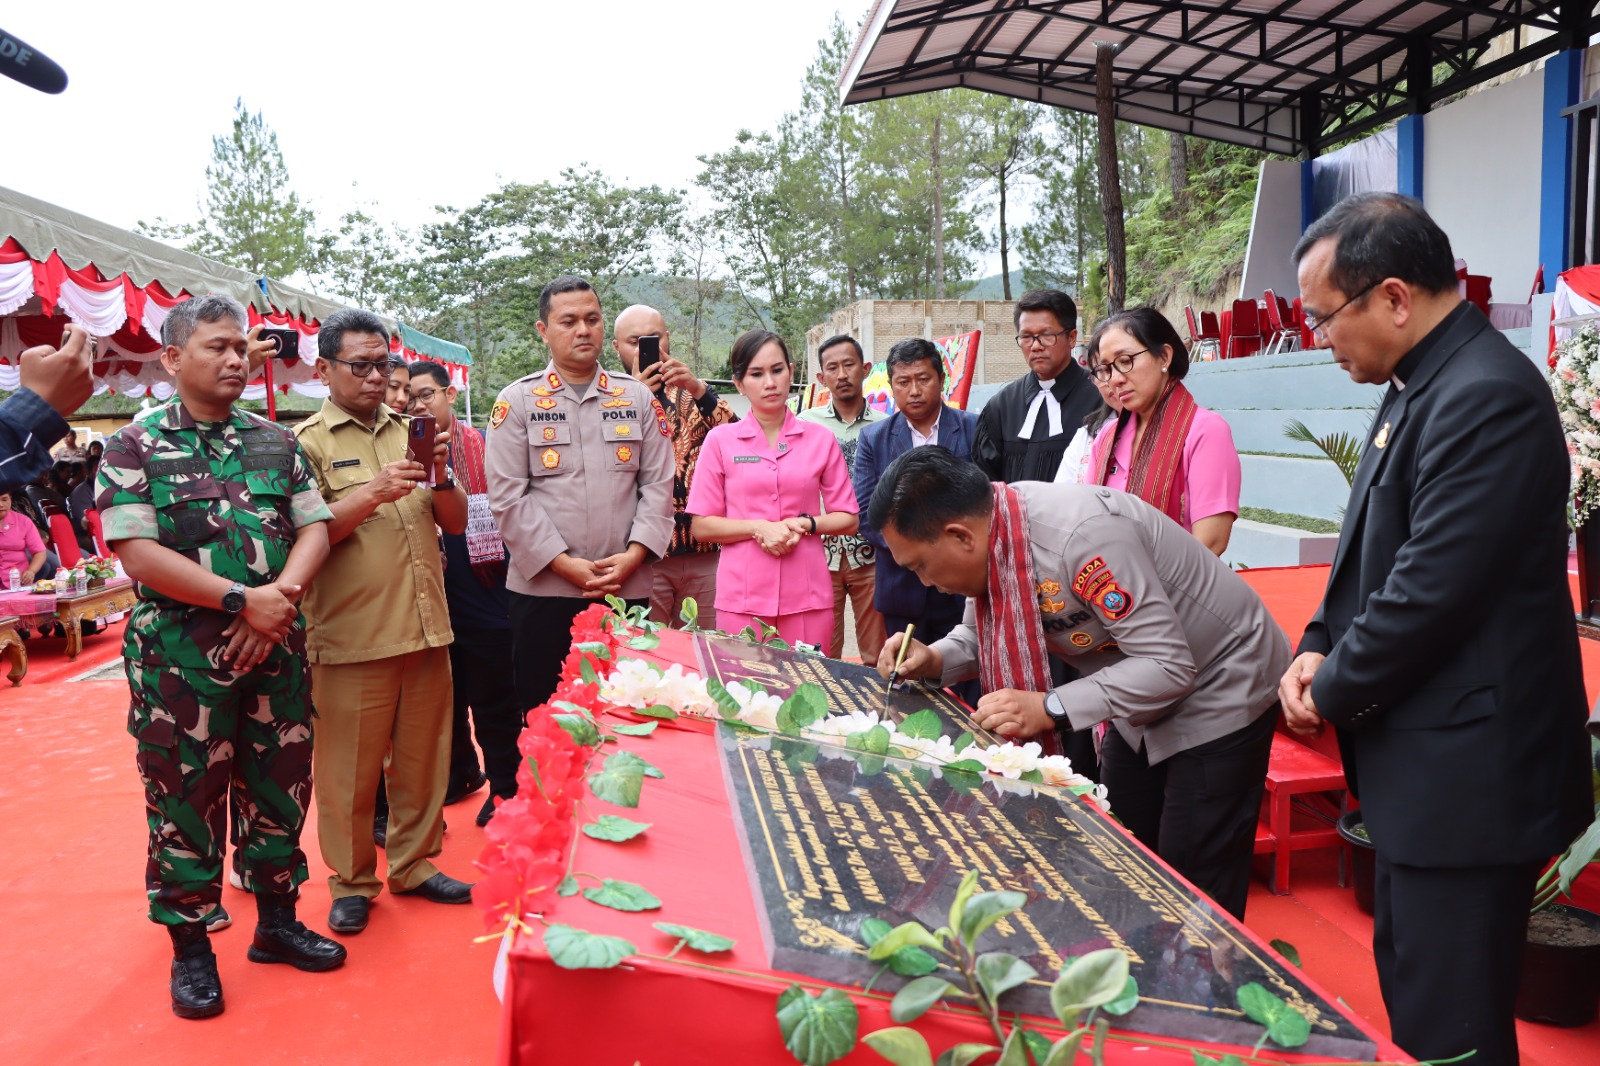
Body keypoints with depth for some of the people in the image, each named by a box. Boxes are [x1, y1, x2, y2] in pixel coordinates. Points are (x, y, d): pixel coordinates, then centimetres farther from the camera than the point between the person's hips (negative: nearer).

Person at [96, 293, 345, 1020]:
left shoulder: (276, 442, 10)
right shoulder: (135, 446, -2)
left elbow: (314, 528, 6)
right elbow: (138, 553, -11)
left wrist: (281, 594, -13)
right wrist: (243, 600, -16)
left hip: (276, 645, 4)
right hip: (180, 652, -4)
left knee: (279, 786, 12)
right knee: (185, 797, 6)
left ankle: (277, 919, 29)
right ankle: (189, 946, 22)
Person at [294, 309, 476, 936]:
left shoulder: (411, 433, 13)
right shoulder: (306, 442, 0)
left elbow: (456, 523, 11)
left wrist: (440, 478, -8)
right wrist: (374, 493, -21)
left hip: (426, 630, 5)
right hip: (352, 638, -4)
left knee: (422, 759, 13)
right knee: (349, 770, 4)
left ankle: (414, 864, 29)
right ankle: (352, 883, 22)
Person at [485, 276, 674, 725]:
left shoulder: (638, 398, 10)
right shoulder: (517, 401, 3)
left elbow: (658, 484, 6)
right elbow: (508, 496, -3)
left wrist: (634, 554, -8)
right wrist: (564, 564, -11)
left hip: (627, 588, 2)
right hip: (543, 591, -2)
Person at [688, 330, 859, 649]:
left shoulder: (820, 440, 6)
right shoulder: (720, 440, 3)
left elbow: (847, 519, 7)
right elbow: (702, 526, 1)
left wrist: (805, 524, -10)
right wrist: (759, 528, -12)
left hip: (807, 597, 1)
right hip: (742, 598, -1)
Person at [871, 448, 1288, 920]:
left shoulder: (1081, 533, -36)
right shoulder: (989, 534, -11)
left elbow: (1170, 665, -33)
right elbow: (984, 630, 6)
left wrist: (1049, 708, -35)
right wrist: (934, 659, -14)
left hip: (1220, 690, -8)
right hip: (1143, 690, 8)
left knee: (1193, 892, -1)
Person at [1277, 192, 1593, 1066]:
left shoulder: (1487, 396, -21)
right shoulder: (1420, 386, 10)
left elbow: (1433, 590, -24)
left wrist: (1333, 694, -10)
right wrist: (1320, 648, 1)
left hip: (1466, 775, -10)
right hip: (1422, 765, 10)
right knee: (1408, 986, 23)